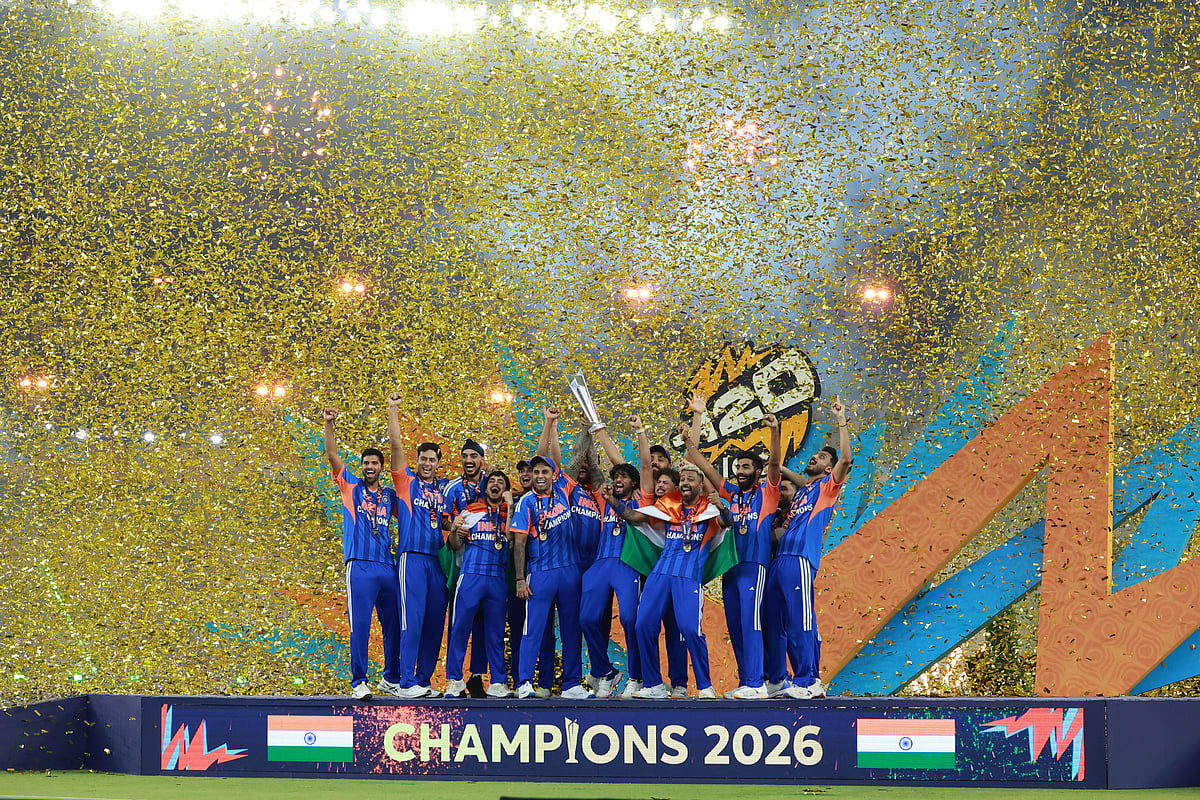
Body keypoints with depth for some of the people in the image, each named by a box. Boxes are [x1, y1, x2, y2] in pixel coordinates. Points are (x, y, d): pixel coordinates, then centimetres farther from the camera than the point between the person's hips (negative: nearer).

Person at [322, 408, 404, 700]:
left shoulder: (390, 497, 17)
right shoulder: (350, 487, 10)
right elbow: (332, 455, 3)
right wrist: (329, 424, -7)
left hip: (388, 566, 4)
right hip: (360, 566, -4)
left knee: (393, 626, 5)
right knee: (360, 626, -8)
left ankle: (391, 679, 17)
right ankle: (359, 683, -5)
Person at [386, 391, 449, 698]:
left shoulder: (444, 490, 17)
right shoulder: (407, 482, 6)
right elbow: (396, 445, -1)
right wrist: (393, 410, -5)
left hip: (438, 560, 5)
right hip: (412, 557, -5)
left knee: (434, 622, 3)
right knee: (412, 620, -11)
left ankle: (424, 681, 9)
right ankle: (407, 682, -14)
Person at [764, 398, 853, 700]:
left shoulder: (827, 486, 6)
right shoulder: (800, 490, 26)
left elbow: (845, 459, -8)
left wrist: (841, 421, -7)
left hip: (800, 560, -8)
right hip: (779, 559, 8)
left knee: (801, 623, -11)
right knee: (773, 621, 8)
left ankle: (808, 682, -10)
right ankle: (775, 678, 14)